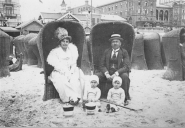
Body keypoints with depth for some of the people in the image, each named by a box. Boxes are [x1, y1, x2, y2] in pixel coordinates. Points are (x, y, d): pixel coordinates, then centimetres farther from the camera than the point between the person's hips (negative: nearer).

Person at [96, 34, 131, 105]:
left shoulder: (124, 52, 1)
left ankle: (125, 98, -20)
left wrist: (116, 74, -24)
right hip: (108, 73, 2)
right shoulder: (106, 52, 10)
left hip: (120, 73, -2)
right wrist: (106, 74, -15)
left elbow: (126, 66, -10)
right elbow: (102, 65, 5)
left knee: (125, 76, -35)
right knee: (96, 76, -23)